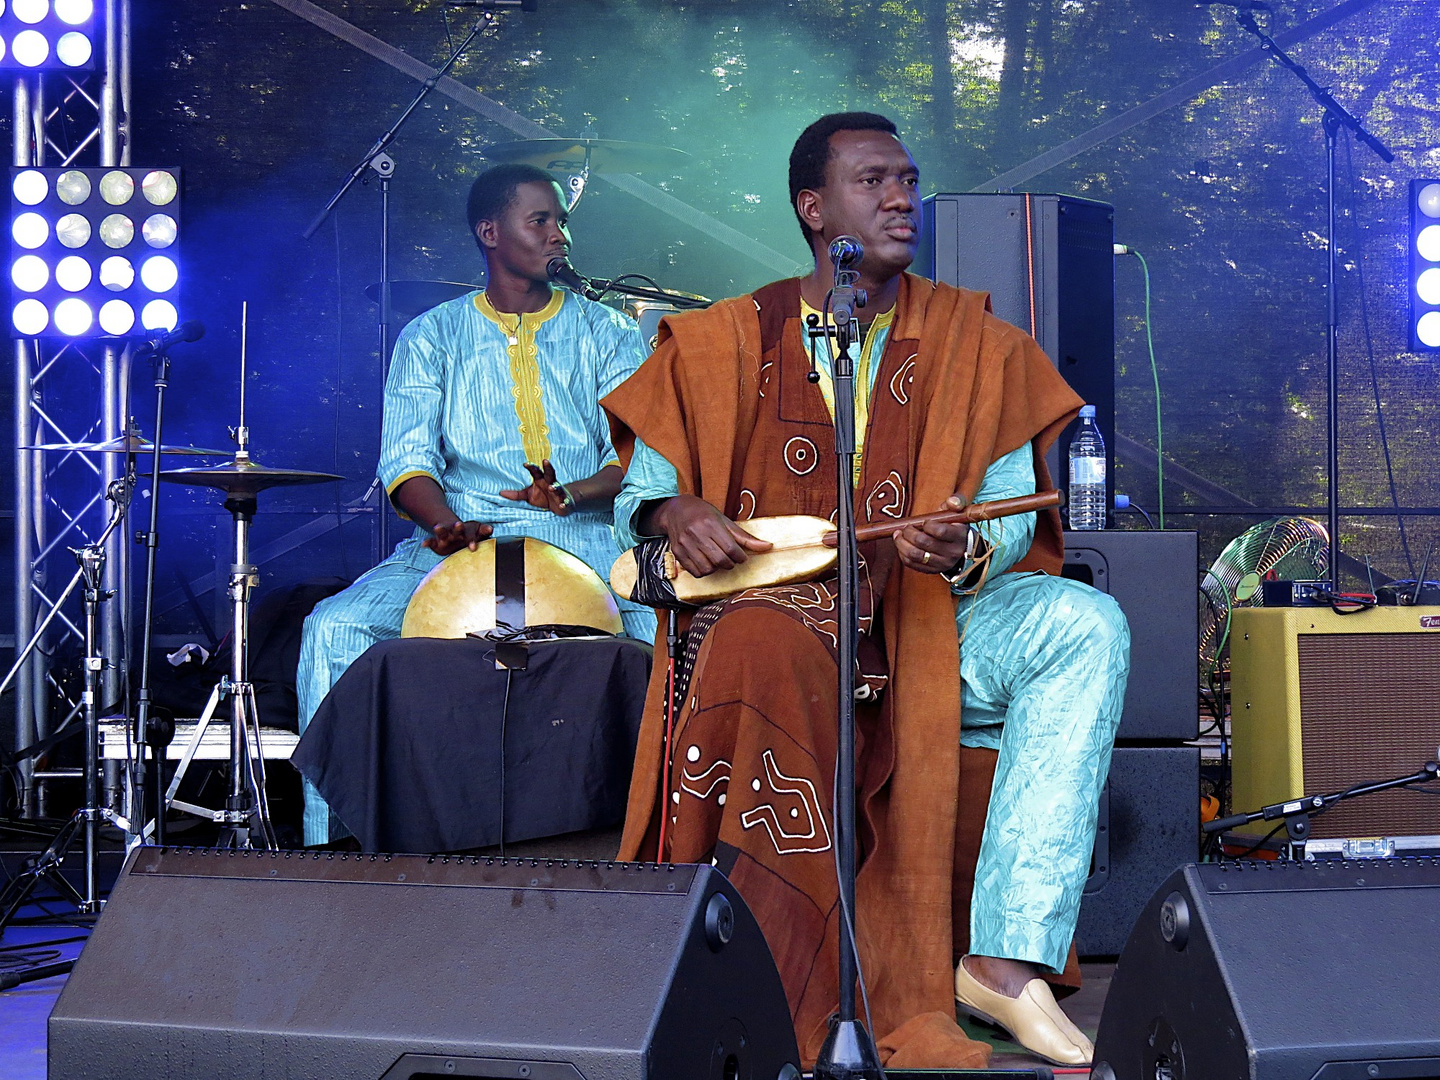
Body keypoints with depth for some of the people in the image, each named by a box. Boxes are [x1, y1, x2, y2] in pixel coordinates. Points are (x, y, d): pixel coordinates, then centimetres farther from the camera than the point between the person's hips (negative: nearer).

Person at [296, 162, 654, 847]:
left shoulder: (605, 334, 14)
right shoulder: (431, 339, 12)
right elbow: (408, 462, 1)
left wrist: (574, 495, -17)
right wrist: (447, 524, -22)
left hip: (584, 541, 0)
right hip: (458, 541, 0)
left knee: (661, 629, -32)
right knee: (333, 628, -24)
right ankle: (329, 835, -16)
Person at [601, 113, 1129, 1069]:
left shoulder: (975, 342, 11)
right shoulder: (722, 345, 8)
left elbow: (1012, 517, 7)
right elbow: (640, 496, 12)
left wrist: (968, 553, -17)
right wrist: (674, 514, -13)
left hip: (926, 624, 2)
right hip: (768, 608, -2)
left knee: (1085, 625, -25)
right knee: (759, 652, -39)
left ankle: (1006, 959, -30)